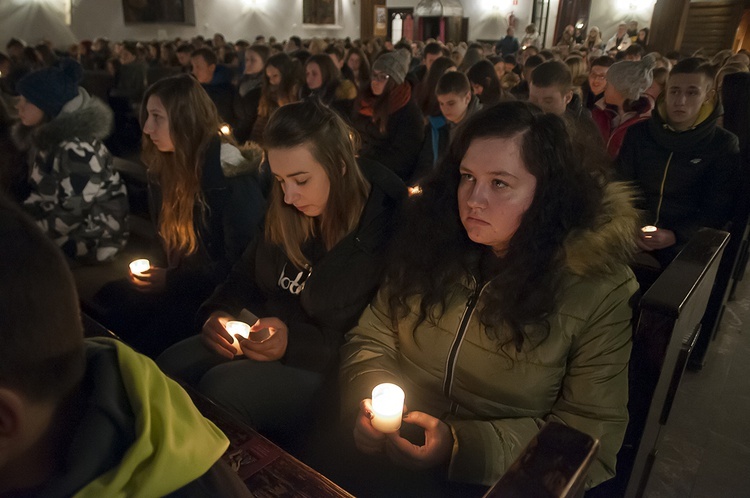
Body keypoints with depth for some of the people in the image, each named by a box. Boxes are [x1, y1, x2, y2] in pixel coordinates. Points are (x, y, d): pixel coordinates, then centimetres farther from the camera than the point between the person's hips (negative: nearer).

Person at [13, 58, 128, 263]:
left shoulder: (77, 149, -25)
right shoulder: (46, 136, 3)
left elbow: (71, 215, -23)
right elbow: (39, 195, 9)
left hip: (91, 243, -8)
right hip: (63, 233, 8)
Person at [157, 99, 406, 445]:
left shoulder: (387, 225, -18)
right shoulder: (283, 213, 3)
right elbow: (248, 275, 15)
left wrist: (296, 342, -24)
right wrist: (218, 313, -5)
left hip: (326, 366, -6)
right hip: (264, 337, 6)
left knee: (222, 388, -28)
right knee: (171, 366, -16)